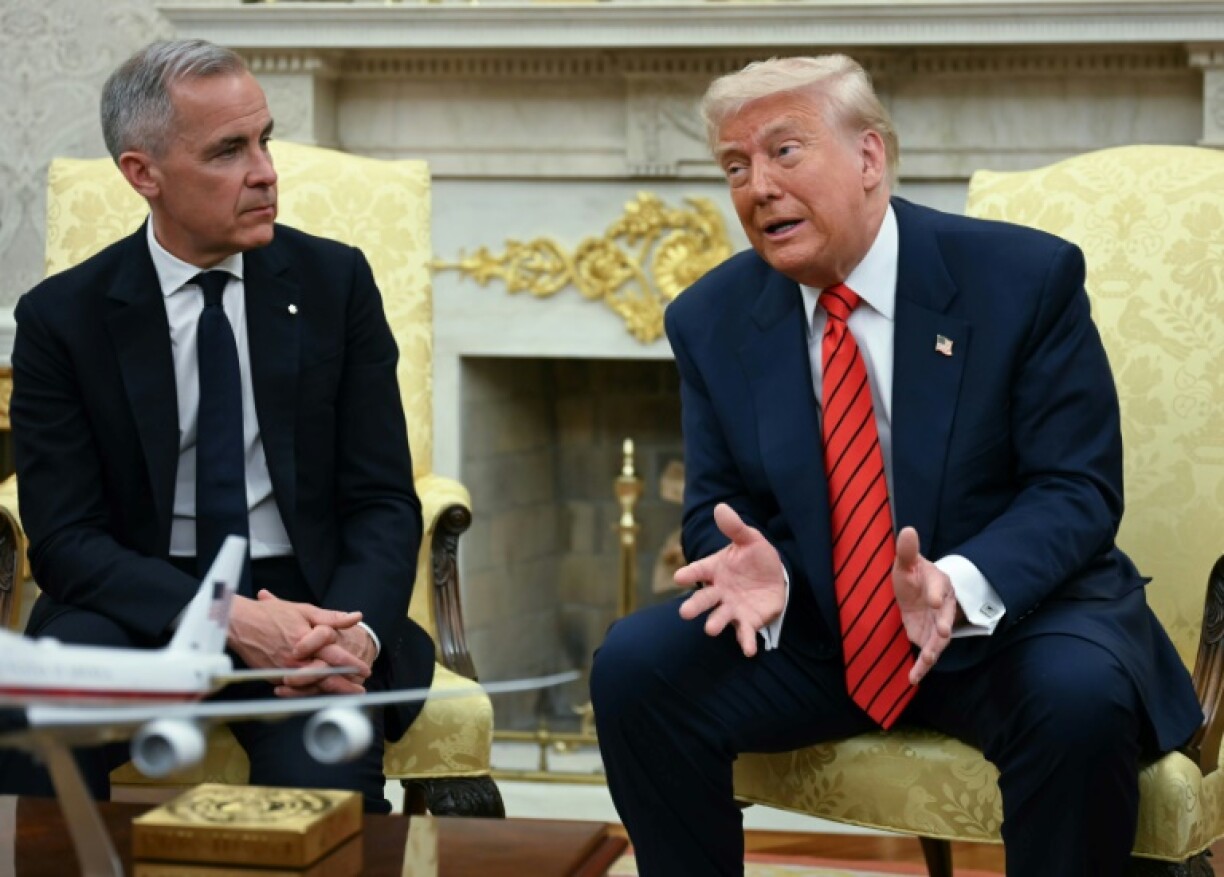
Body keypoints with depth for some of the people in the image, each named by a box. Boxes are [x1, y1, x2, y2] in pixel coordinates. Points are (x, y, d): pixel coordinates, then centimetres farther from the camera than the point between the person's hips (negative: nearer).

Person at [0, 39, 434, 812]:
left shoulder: (335, 282, 3)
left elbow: (385, 501, 1)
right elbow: (67, 541, -7)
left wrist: (355, 630, -21)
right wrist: (231, 619, -23)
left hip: (310, 600, 0)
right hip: (142, 607, 0)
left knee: (325, 773, -31)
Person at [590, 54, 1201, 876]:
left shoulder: (1026, 277, -12)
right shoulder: (713, 319, -1)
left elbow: (1078, 490, -13)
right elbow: (718, 509, 4)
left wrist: (959, 585, -32)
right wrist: (759, 567, -22)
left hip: (1011, 616, -3)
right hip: (808, 630, 3)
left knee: (1083, 697, -35)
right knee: (635, 667, -19)